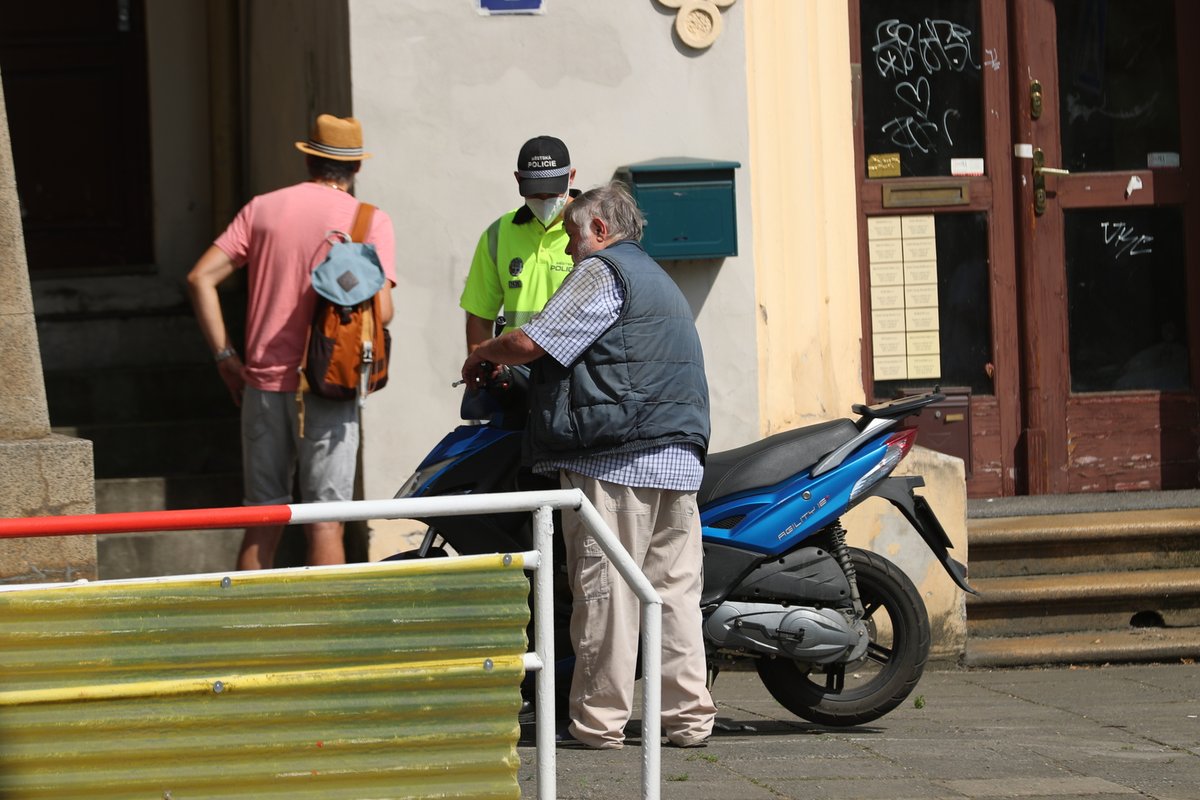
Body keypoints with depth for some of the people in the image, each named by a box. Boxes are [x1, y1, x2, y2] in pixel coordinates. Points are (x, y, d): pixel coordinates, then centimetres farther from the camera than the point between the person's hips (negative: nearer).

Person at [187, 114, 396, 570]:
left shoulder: (262, 209, 8)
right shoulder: (370, 221, -3)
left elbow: (201, 279, 2)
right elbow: (381, 310, -12)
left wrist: (225, 355, 5)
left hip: (263, 382, 3)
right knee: (324, 522, 0)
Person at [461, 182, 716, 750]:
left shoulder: (602, 271, -3)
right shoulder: (659, 280, 27)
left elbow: (530, 343, -11)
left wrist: (481, 357, 8)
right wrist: (522, 377, 33)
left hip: (617, 461, -9)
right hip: (680, 458, 9)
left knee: (605, 590, -6)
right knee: (676, 589, 6)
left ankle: (599, 721, -5)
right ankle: (689, 718, 4)